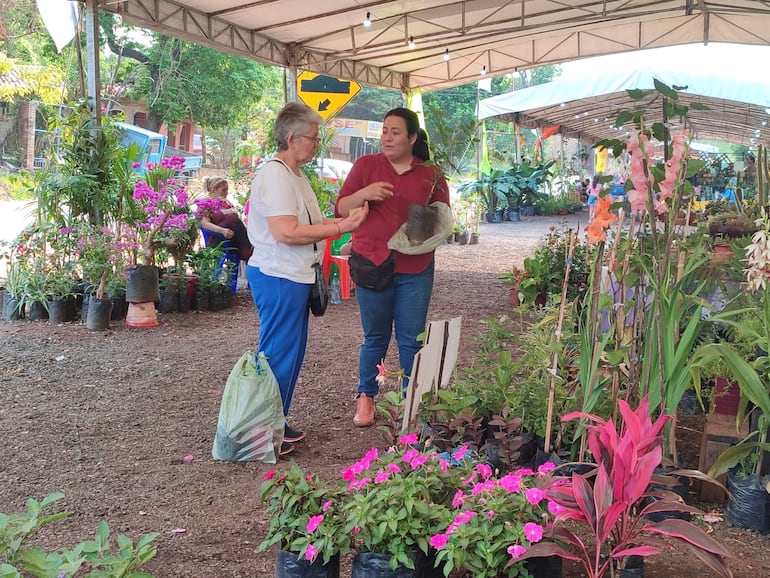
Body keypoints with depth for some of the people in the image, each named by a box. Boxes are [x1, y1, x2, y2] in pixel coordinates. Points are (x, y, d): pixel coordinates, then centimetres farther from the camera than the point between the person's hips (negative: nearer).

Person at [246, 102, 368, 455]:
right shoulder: (275, 175, -18)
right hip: (278, 278, -11)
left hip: (295, 278, 11)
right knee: (278, 355, -3)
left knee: (291, 353, 17)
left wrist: (343, 220, 7)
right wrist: (340, 227, -21)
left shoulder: (295, 175, 15)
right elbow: (286, 232, -26)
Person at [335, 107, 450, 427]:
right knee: (375, 338, 7)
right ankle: (365, 397, 24)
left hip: (416, 269, 1)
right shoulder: (366, 165, 3)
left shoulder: (431, 175, 5)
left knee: (411, 340, 5)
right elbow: (341, 209, 2)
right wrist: (363, 194, -16)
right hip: (373, 263, -1)